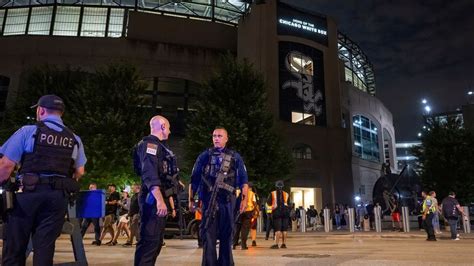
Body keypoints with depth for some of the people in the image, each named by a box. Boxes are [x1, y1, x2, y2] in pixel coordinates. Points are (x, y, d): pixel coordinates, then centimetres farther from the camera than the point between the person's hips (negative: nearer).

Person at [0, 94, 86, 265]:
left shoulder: (28, 131, -1)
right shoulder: (75, 140, 9)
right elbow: (79, 172, 14)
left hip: (27, 194, -2)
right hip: (57, 197, 3)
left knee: (14, 248, 9)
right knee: (45, 248, 8)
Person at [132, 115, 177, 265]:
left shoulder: (157, 145, 20)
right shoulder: (150, 144, -11)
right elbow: (150, 174, -23)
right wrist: (159, 199, -30)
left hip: (158, 197, 11)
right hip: (153, 198, -11)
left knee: (157, 239, 16)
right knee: (149, 239, -10)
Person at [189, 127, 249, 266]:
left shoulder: (235, 157, 12)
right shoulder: (204, 156, 11)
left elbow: (243, 180, 8)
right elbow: (194, 179, 10)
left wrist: (244, 198, -1)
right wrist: (191, 199, 6)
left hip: (228, 201, 1)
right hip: (209, 200, -1)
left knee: (226, 235, 8)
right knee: (208, 235, -2)